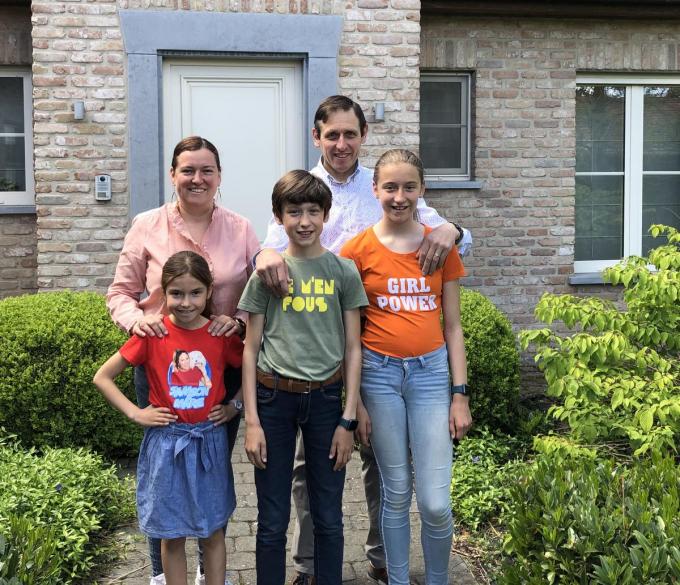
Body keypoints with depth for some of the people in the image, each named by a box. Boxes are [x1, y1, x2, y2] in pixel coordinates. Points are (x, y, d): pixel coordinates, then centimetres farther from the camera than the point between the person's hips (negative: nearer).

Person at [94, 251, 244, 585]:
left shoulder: (222, 335, -5)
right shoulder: (152, 334, -8)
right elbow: (102, 377, -2)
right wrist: (135, 413, -9)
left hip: (209, 441, 1)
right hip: (166, 442, -1)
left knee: (213, 531, 12)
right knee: (171, 535, 10)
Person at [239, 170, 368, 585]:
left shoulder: (344, 271, 1)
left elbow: (353, 349, 2)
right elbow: (251, 349, 3)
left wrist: (348, 419, -2)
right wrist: (252, 421, -3)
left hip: (326, 398, 0)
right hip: (274, 398, 0)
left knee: (328, 516, 11)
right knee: (273, 520, 8)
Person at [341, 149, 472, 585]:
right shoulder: (359, 249, -3)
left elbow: (452, 326, 5)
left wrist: (460, 394, 1)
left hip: (431, 371, 1)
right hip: (379, 372, -1)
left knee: (436, 502, -1)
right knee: (396, 492, 9)